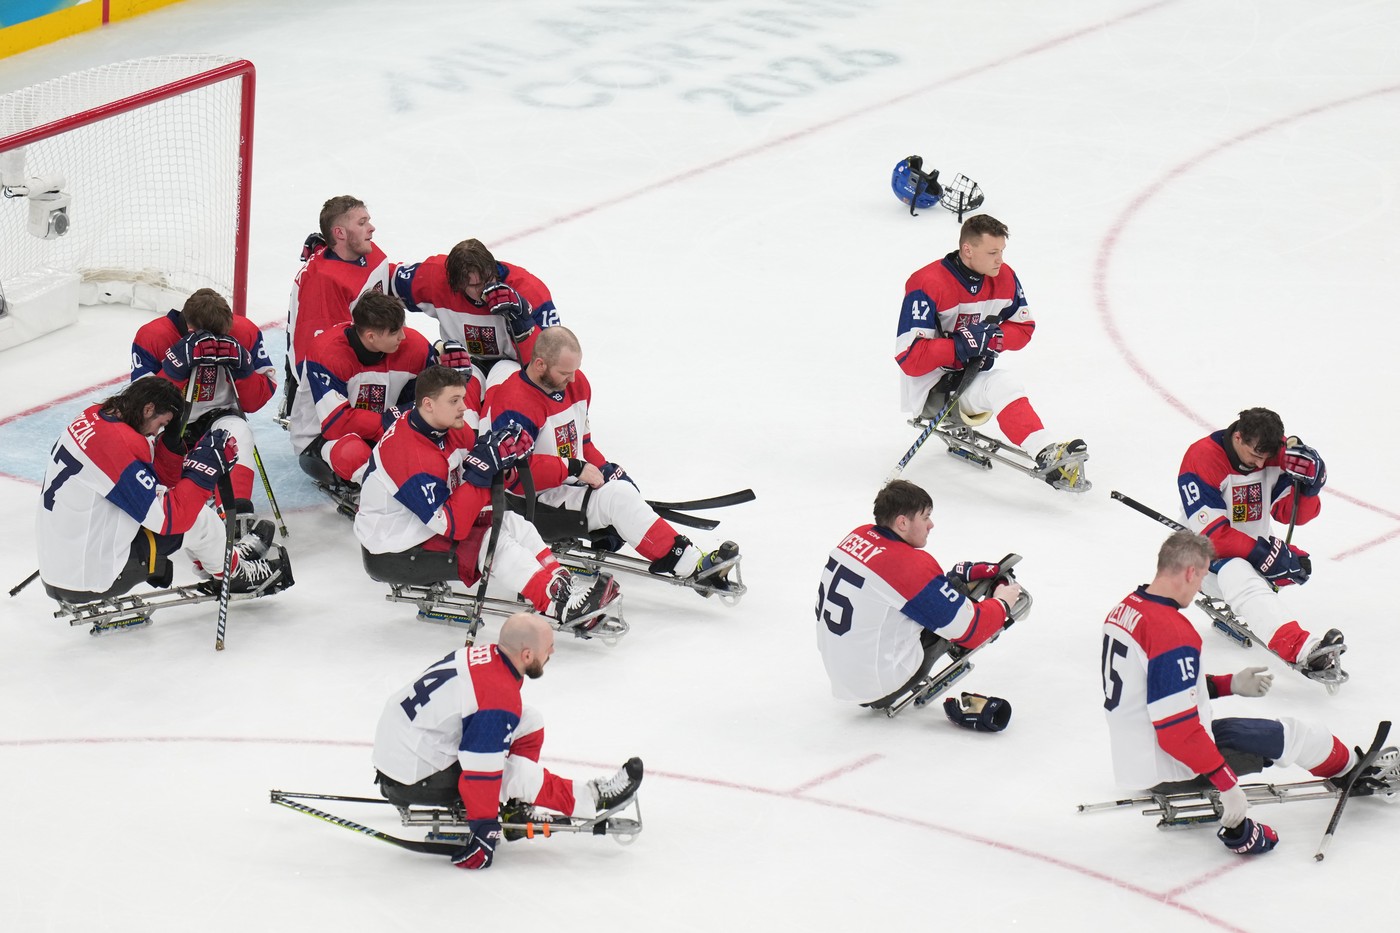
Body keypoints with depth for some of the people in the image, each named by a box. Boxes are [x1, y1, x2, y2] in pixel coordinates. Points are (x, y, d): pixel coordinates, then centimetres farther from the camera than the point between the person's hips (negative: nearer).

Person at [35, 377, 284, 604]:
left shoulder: (94, 417, 5)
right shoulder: (119, 444, -24)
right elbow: (168, 519, -22)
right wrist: (205, 468, -17)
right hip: (92, 580, -10)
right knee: (198, 519, -1)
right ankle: (233, 572, 26)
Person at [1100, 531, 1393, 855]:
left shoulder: (1125, 610, 5)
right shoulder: (1172, 633, -25)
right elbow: (1177, 728, -27)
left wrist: (1228, 685, 18)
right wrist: (1226, 783, -23)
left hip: (1130, 760, 9)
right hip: (1168, 768, -9)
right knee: (1290, 734, 5)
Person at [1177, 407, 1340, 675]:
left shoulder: (1275, 455, -4)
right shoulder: (1202, 458, -22)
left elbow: (1295, 514, -3)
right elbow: (1212, 534, -25)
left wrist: (1308, 480, -22)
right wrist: (1262, 555, -31)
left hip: (1257, 549, 8)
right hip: (1207, 559, -8)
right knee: (1238, 573, -40)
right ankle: (1299, 649, -60)